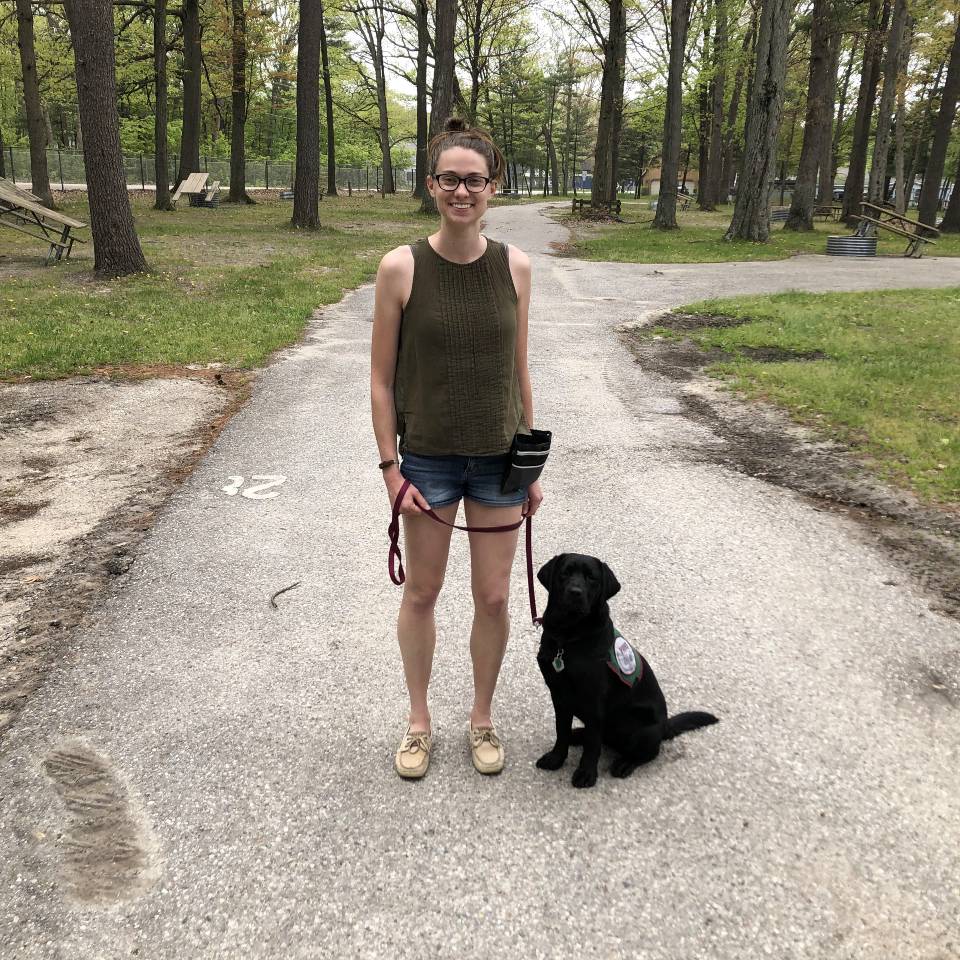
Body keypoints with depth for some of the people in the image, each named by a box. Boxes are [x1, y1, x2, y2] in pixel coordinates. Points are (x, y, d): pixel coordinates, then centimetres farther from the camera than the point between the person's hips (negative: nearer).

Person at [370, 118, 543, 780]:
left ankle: (483, 717, 33)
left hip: (498, 458, 2)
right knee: (422, 592, 12)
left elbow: (519, 371, 5)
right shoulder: (401, 268, -9)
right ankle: (419, 719, 34)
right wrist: (391, 468, -8)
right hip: (427, 458, -1)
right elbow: (382, 377, -4)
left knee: (493, 597, 10)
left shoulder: (514, 266, -2)